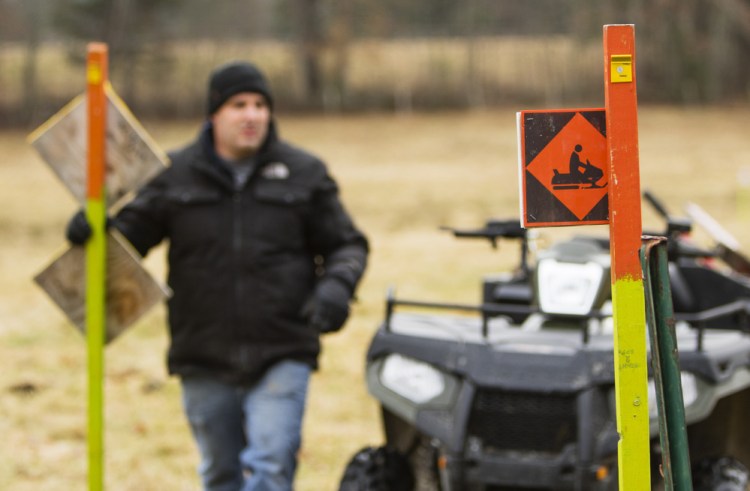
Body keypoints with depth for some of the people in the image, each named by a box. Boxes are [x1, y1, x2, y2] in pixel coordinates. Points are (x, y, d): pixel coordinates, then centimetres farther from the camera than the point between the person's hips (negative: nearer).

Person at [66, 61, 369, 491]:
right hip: (204, 360, 2)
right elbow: (131, 230, 6)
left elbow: (347, 245, 9)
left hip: (281, 356, -2)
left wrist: (336, 285, -12)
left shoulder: (303, 173, 4)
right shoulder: (175, 175, 4)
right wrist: (92, 227, -17)